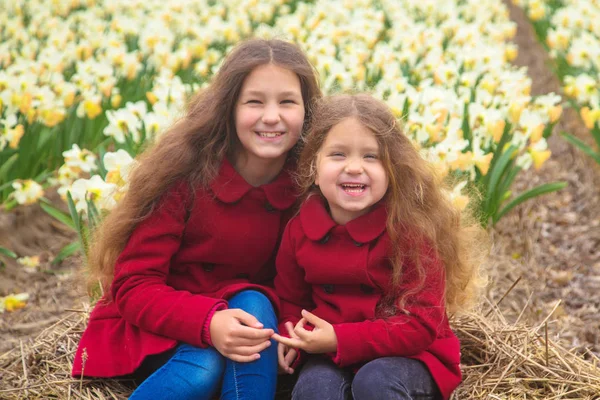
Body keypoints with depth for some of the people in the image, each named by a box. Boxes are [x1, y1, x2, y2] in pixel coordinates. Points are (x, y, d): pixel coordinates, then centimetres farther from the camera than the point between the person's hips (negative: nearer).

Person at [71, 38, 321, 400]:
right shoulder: (186, 171, -18)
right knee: (202, 366, -33)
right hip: (155, 333, -3)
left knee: (254, 304, -29)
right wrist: (207, 322, -36)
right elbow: (132, 286, -18)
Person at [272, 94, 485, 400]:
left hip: (409, 358, -3)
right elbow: (291, 301, 13)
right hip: (330, 358, 3)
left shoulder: (411, 228, -17)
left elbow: (421, 324, -18)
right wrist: (291, 335, -11)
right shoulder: (299, 229, -4)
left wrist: (340, 340, -24)